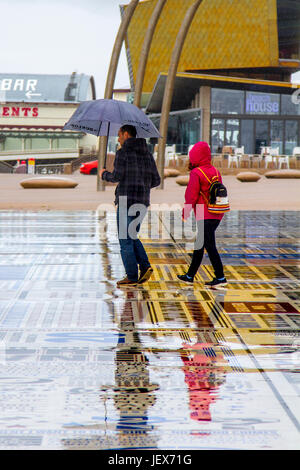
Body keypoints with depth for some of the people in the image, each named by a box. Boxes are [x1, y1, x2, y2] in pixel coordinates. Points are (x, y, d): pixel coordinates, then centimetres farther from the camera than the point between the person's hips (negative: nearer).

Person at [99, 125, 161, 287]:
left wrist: (104, 175, 5)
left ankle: (131, 277, 2)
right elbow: (156, 180, 10)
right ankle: (145, 266, 4)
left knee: (125, 240, 2)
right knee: (131, 237, 20)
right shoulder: (147, 154, 12)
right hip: (143, 201, 7)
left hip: (127, 200, -7)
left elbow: (117, 176, -15)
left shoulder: (123, 152, -8)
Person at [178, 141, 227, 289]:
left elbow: (191, 195, -11)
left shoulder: (196, 173, -11)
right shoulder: (215, 171, 11)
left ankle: (220, 278, -12)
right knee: (199, 244, 17)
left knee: (210, 246, -8)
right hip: (217, 215, 8)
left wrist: (185, 212, 1)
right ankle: (190, 275, 27)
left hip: (204, 216, -8)